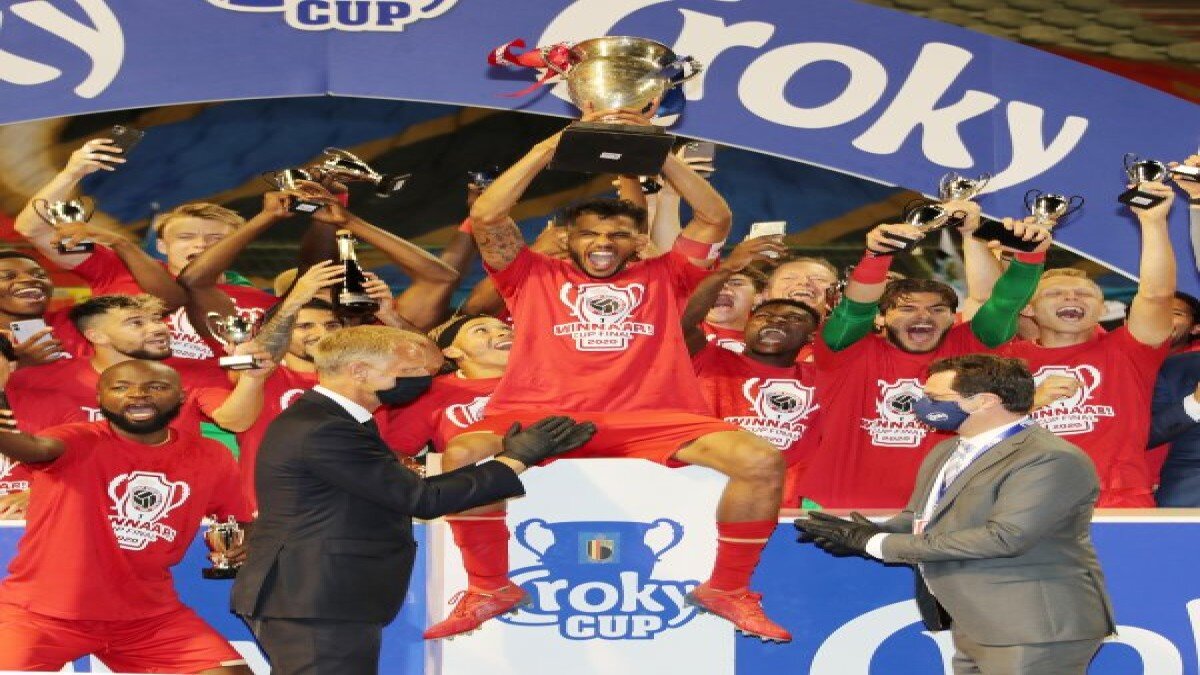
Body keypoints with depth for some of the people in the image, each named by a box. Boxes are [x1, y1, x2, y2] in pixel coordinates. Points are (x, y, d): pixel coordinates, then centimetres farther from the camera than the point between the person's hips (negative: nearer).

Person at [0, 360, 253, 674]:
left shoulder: (211, 457, 2)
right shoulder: (80, 442, -12)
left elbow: (239, 521, 17)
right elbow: (39, 447, -35)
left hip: (150, 617, 4)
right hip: (44, 612, -3)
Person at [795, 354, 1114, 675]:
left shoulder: (1051, 460, -18)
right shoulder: (946, 452, 13)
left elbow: (1003, 537, -26)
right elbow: (917, 518, 19)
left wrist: (880, 544, -20)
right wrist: (865, 535, -7)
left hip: (1035, 630, -9)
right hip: (974, 627, 9)